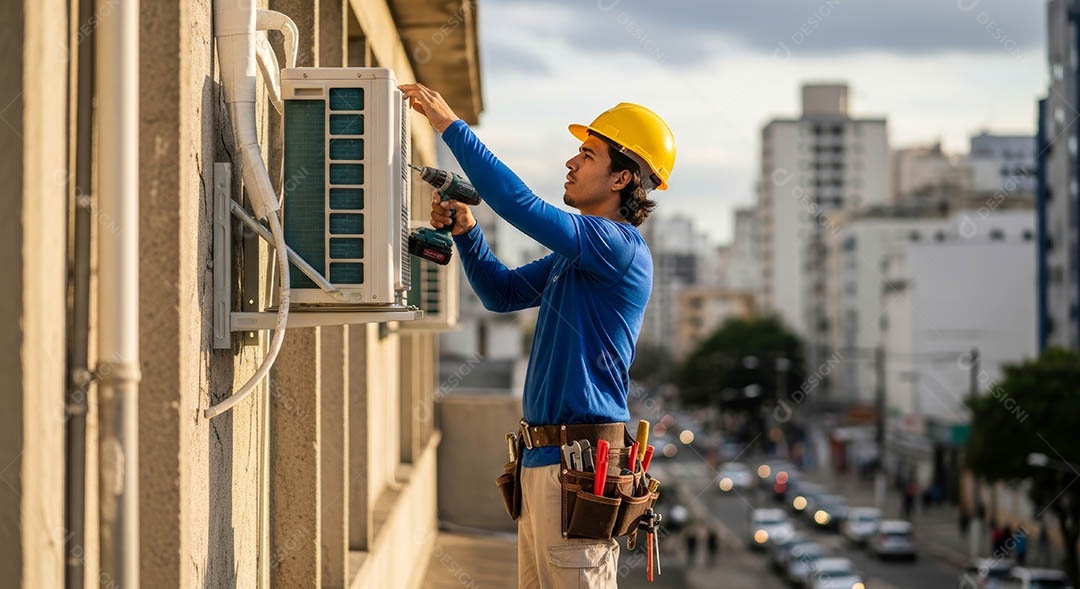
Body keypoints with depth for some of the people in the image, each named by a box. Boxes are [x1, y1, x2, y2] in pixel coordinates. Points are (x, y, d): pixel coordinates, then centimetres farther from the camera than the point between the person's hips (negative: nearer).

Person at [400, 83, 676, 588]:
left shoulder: (621, 245, -13)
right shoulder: (573, 254, 18)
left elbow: (521, 205, -22)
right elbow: (502, 292, 27)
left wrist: (451, 126, -16)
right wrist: (464, 231, 10)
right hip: (542, 458, 10)